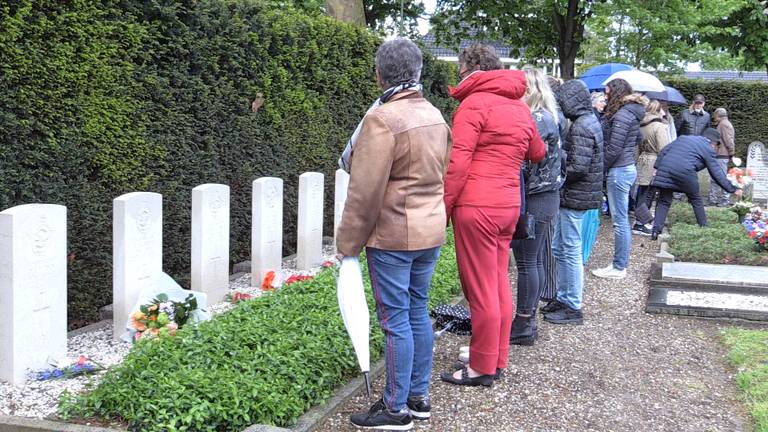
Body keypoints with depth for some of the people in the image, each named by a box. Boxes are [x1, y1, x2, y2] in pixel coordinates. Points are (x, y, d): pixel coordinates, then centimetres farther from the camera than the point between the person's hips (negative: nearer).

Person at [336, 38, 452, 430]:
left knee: (395, 320, 1)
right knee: (417, 312, 16)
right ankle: (419, 396, 26)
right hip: (431, 230, 8)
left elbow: (365, 192, -18)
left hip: (393, 236, -8)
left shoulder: (382, 119, -18)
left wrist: (348, 242, -9)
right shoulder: (435, 116, 7)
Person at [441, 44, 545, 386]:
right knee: (499, 285, 15)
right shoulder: (520, 107, 14)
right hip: (509, 204, 8)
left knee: (480, 290, 0)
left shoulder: (473, 103, -9)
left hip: (476, 207, -8)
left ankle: (482, 368, 10)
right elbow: (537, 153, 28)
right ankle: (498, 359, 24)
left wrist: (442, 208, -13)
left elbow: (458, 162, -17)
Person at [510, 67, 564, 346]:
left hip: (535, 199, -10)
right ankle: (529, 318, 23)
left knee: (526, 261, -3)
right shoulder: (546, 116, 15)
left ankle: (523, 326, 4)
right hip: (543, 197, 10)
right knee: (535, 260, 14)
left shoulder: (538, 119, -16)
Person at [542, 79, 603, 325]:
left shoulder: (581, 126, -18)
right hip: (571, 196, 10)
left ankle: (573, 307, 9)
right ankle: (563, 298, 28)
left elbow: (578, 167, -24)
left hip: (574, 196, -10)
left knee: (571, 251, -1)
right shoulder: (589, 121, 13)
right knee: (559, 249, 18)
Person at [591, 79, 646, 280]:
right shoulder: (632, 114, 11)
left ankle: (619, 268, 3)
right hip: (628, 167, 10)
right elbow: (638, 138, 27)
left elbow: (613, 149, -20)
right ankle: (620, 264, 21)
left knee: (620, 221, -3)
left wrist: (600, 169, -10)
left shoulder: (621, 115, -17)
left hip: (619, 171, -10)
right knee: (622, 220, 14)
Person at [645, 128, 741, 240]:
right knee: (696, 200, 18)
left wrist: (657, 167, 15)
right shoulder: (708, 149, 10)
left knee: (664, 201, 12)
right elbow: (717, 174, 8)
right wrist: (732, 189, 14)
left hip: (664, 169, 4)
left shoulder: (683, 137, 26)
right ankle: (704, 227, 25)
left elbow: (664, 151, 18)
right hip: (684, 172, -4)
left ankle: (656, 229, 1)